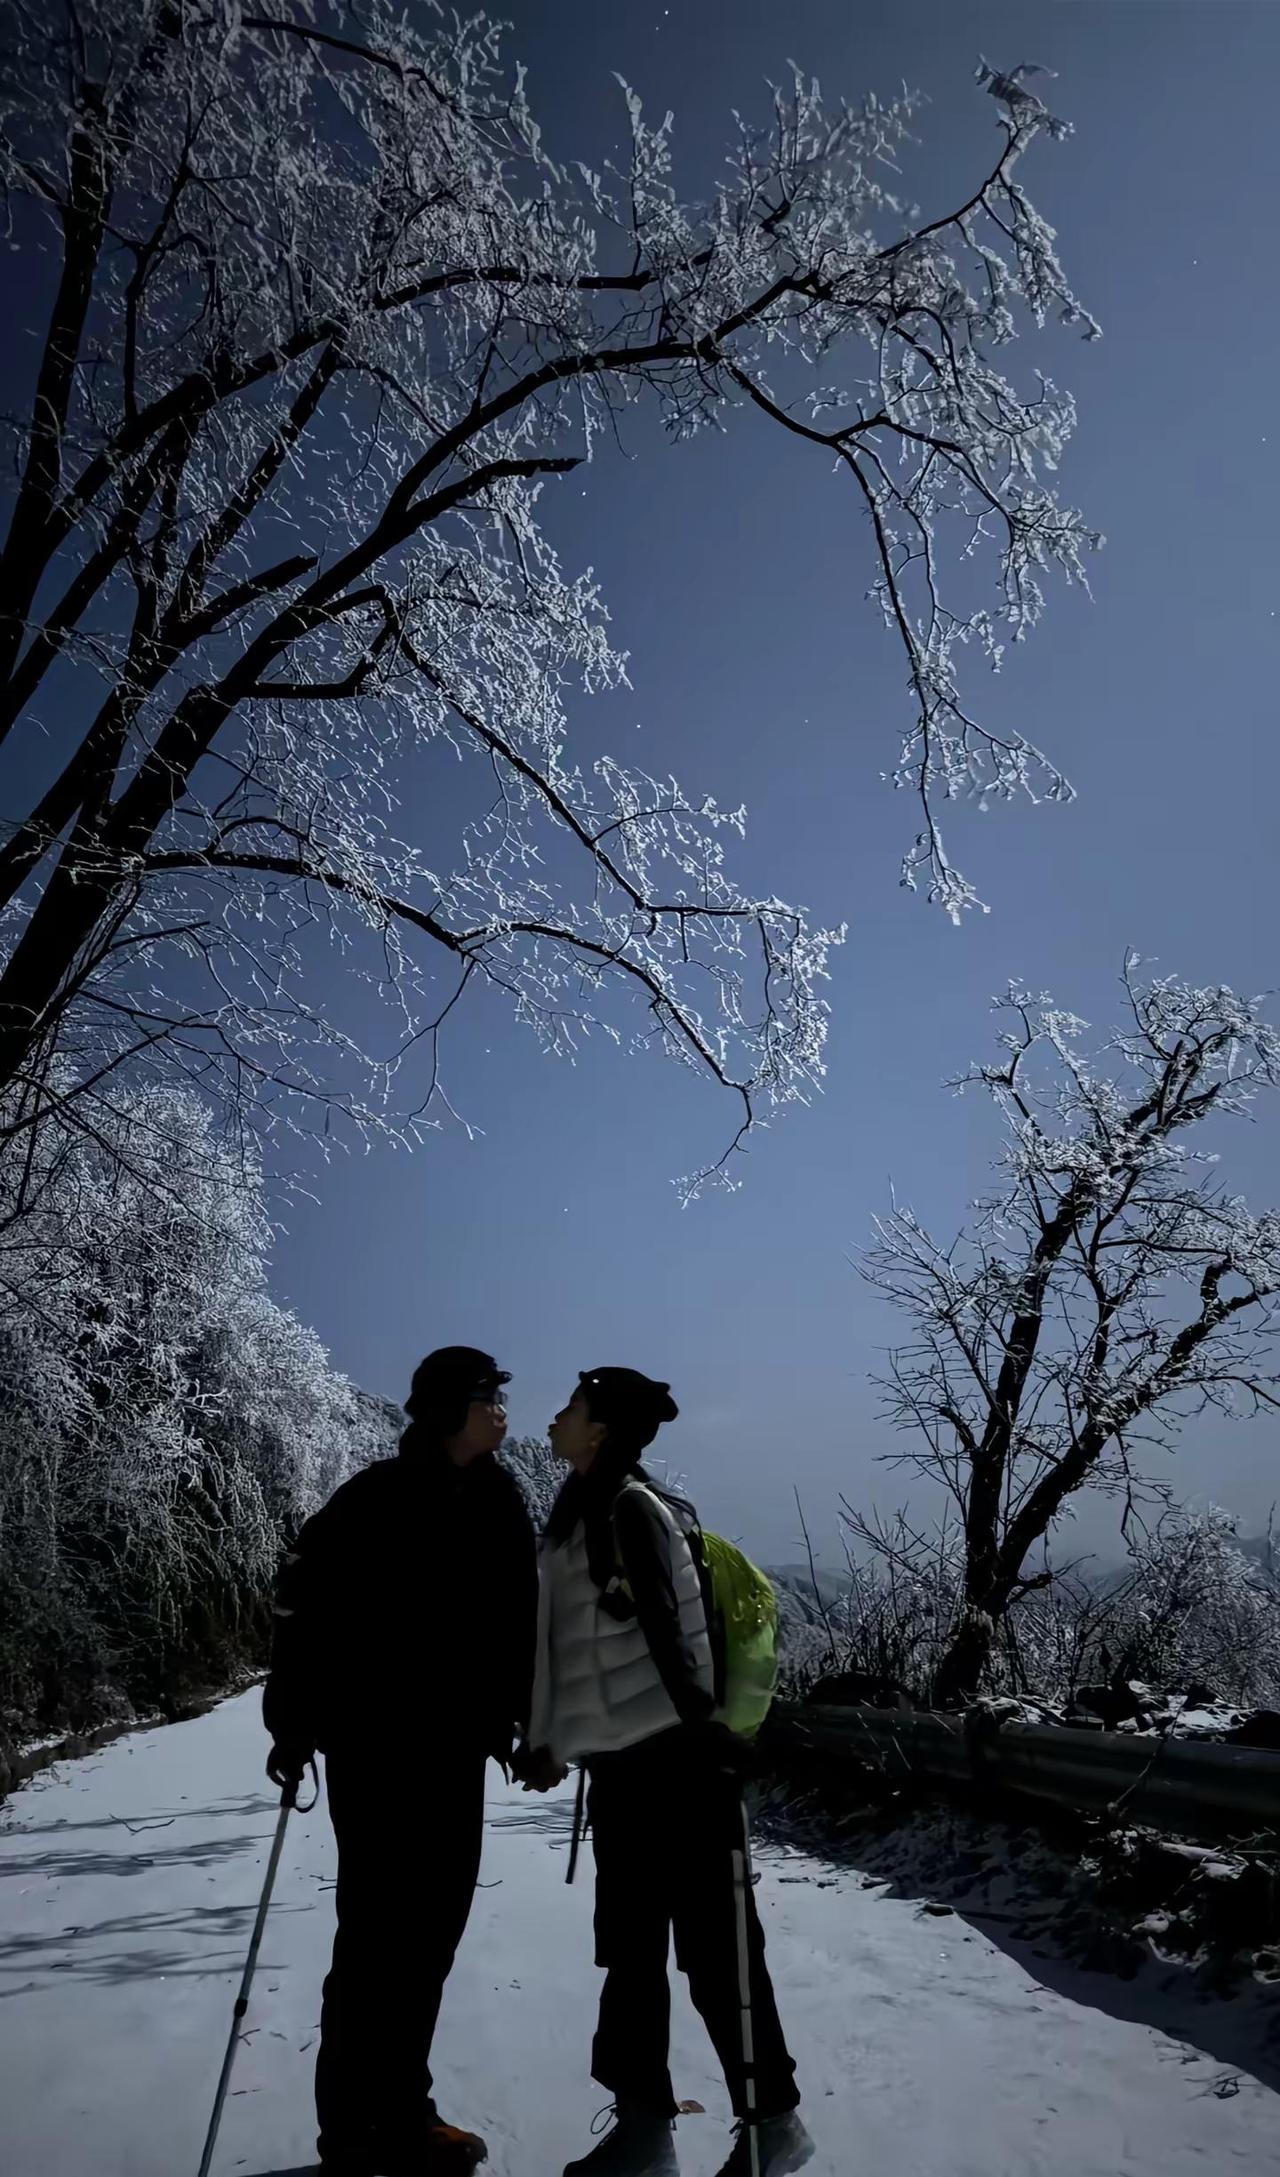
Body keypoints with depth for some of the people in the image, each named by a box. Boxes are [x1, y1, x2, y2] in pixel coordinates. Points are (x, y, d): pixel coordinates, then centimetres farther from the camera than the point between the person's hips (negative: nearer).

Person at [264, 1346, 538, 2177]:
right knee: (377, 1935, 1)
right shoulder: (377, 1497, -14)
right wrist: (294, 1728, -13)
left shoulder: (499, 1504, 5)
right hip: (375, 1747, -6)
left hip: (455, 1746, 6)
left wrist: (528, 1723, 8)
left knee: (433, 1928, 14)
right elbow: (307, 1606, -13)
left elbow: (522, 1623, 9)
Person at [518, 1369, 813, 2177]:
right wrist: (547, 1741, 21)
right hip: (620, 1763, 9)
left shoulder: (636, 1508, -15)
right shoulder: (578, 1514, 11)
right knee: (630, 1951, 16)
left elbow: (680, 1632, -20)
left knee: (715, 1948, 4)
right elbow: (566, 1645, 18)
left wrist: (706, 1734, -22)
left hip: (672, 1761, -9)